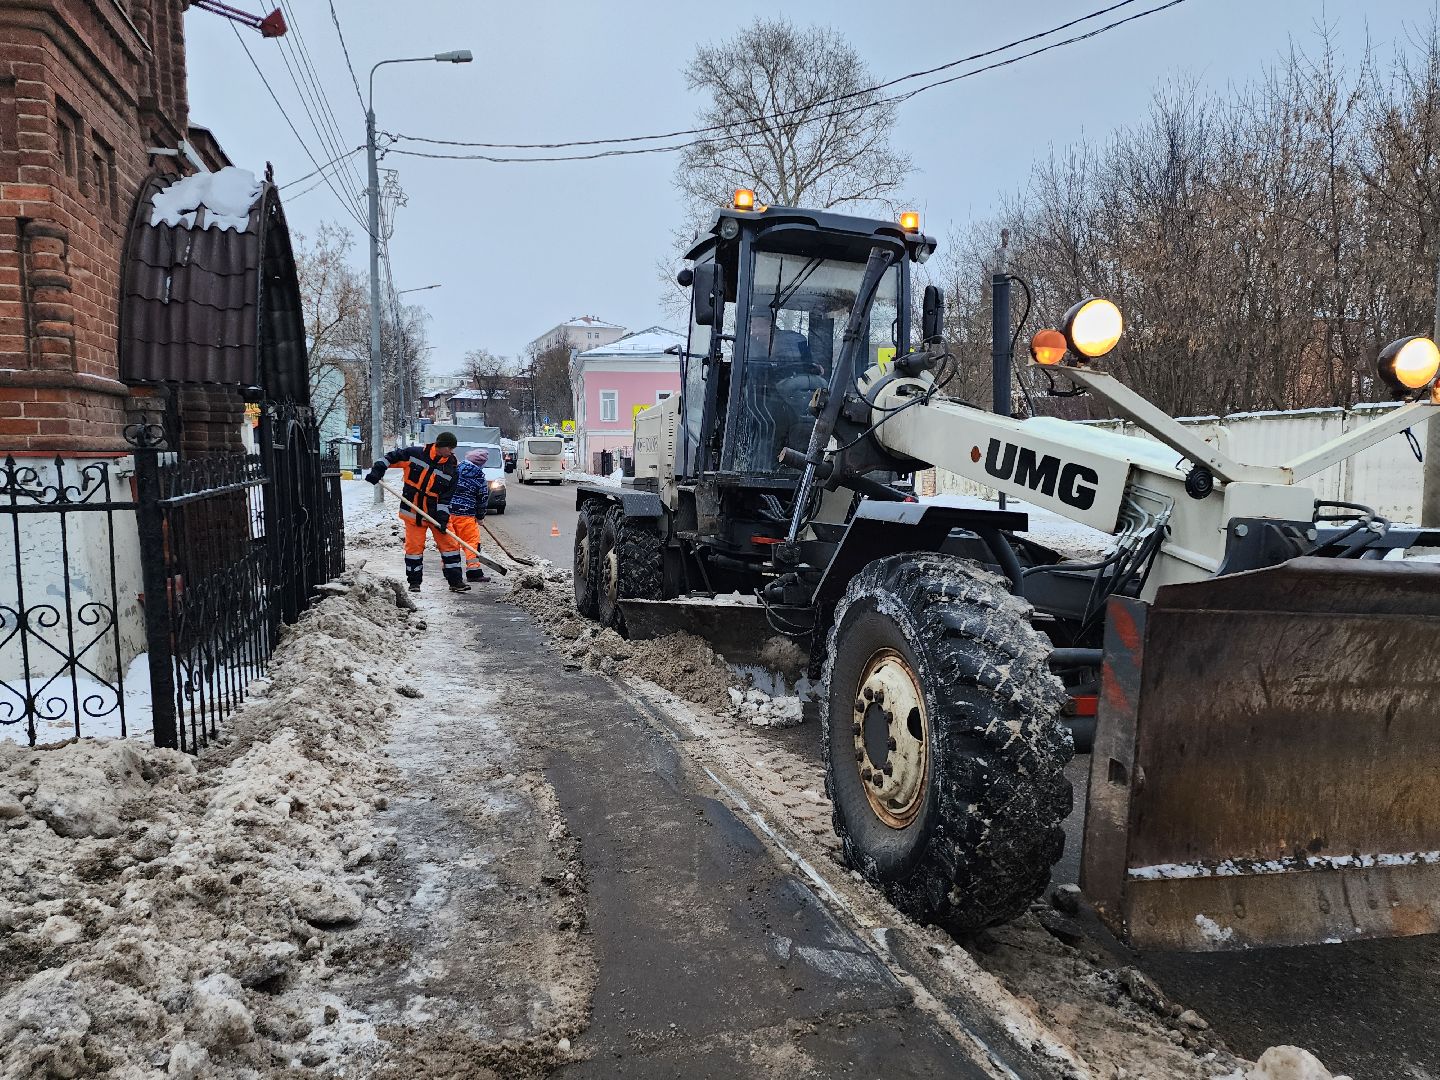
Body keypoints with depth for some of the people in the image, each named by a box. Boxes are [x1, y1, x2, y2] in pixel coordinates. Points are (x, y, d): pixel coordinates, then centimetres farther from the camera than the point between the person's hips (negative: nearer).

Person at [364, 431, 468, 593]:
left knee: (450, 544, -1)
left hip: (436, 513, 1)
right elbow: (391, 457, 4)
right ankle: (414, 582, 17)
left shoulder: (452, 467, -4)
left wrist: (443, 517, -13)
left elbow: (447, 496, -5)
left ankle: (456, 581, 6)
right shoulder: (415, 453, -7)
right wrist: (377, 470, -10)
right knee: (414, 547, 3)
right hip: (413, 512, -1)